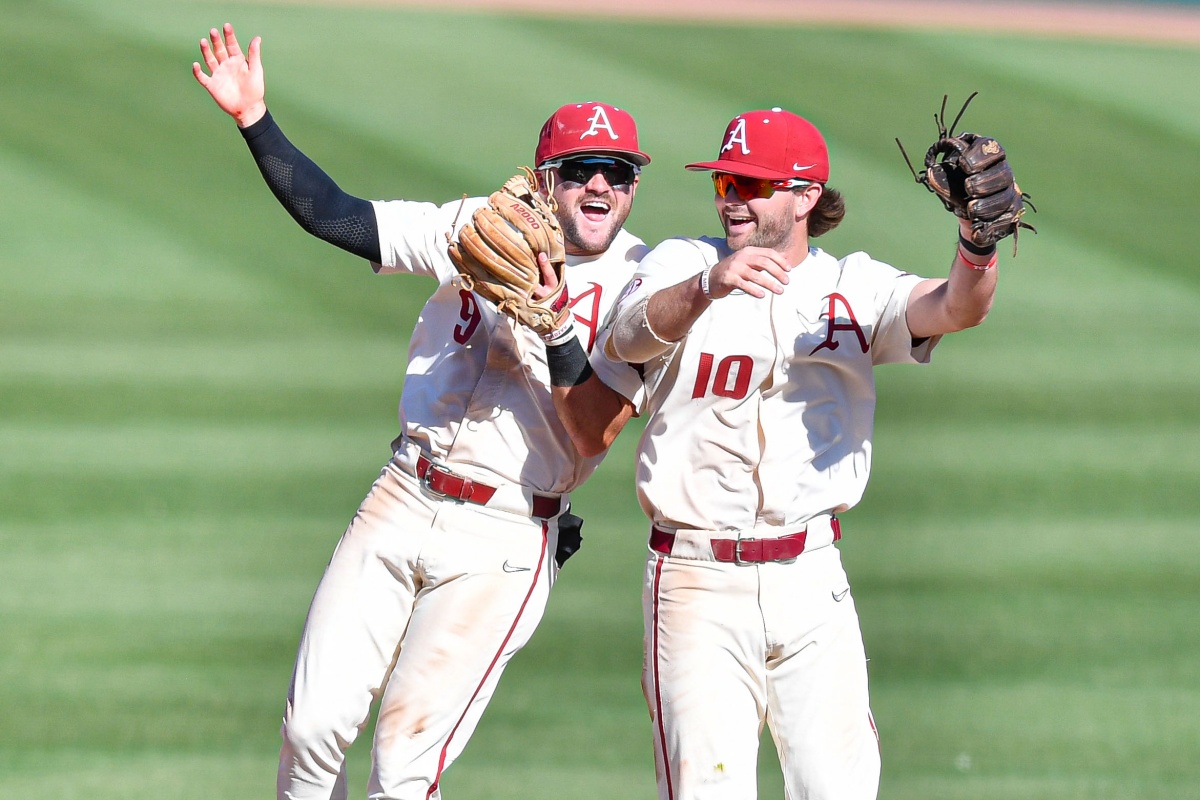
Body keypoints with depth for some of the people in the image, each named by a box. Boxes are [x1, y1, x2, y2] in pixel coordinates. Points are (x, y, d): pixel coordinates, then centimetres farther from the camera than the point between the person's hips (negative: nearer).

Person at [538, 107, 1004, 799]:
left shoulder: (853, 289, 8)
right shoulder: (680, 264, 6)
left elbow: (953, 308, -10)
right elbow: (632, 336, -14)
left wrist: (977, 243, -33)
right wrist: (709, 285, -35)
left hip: (812, 585, 2)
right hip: (697, 582, -2)